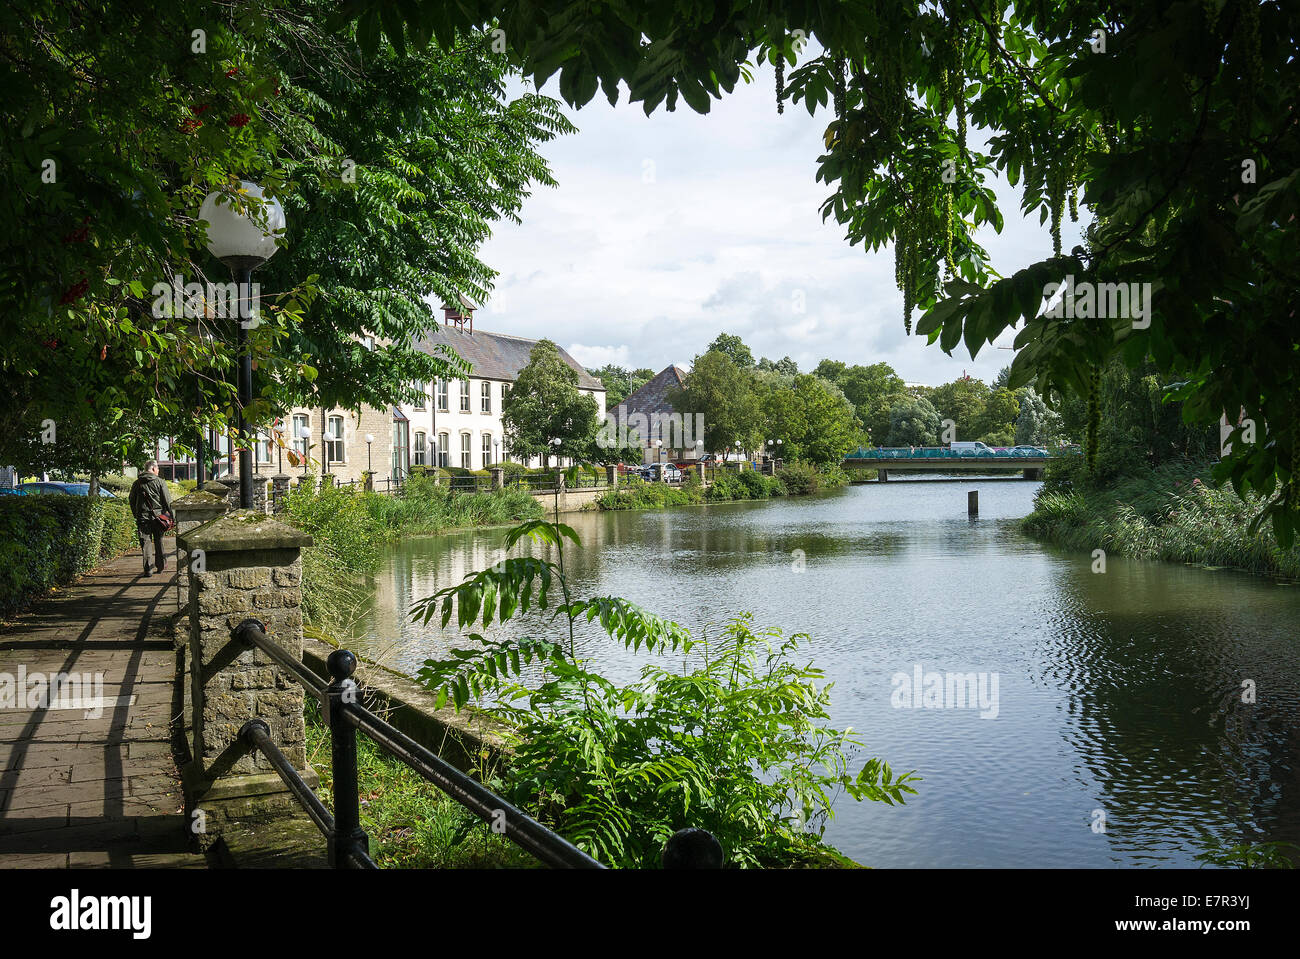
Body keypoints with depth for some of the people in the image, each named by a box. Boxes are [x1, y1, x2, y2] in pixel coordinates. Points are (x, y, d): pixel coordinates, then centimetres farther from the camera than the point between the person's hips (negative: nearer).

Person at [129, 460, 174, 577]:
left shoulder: (137, 483, 7)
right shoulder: (159, 482, -3)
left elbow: (132, 501, 13)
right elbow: (167, 501, -4)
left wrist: (136, 516, 22)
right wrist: (173, 516, 0)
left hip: (142, 517, 1)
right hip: (157, 516, -1)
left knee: (146, 543, 1)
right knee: (159, 541, 13)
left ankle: (147, 569, -4)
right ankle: (160, 566, 21)